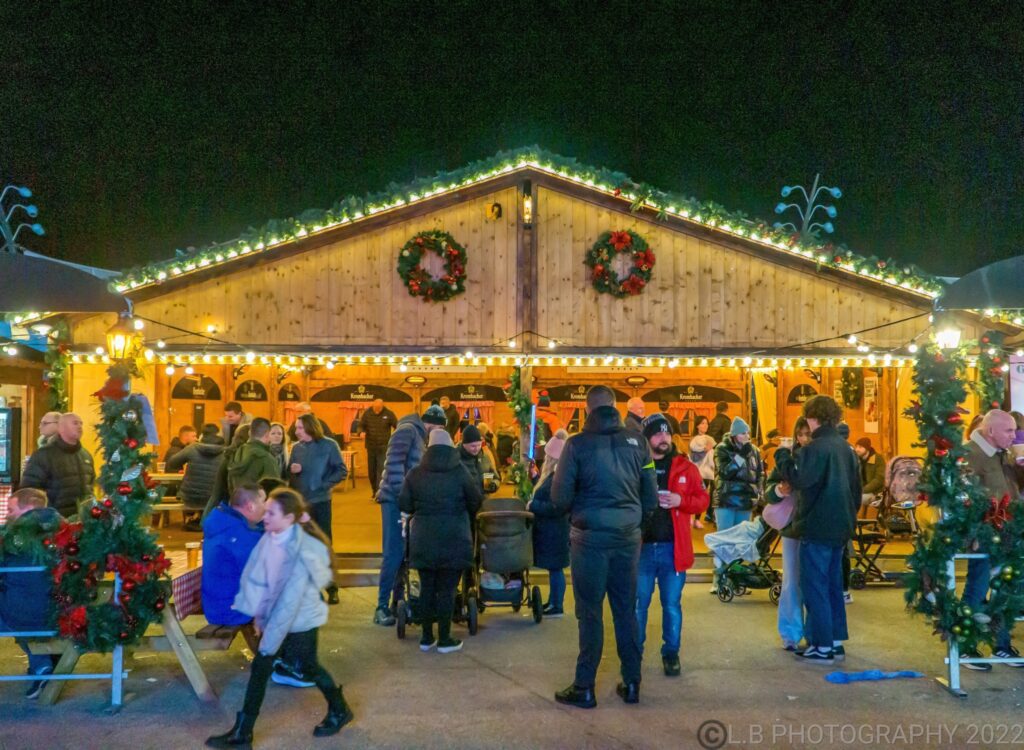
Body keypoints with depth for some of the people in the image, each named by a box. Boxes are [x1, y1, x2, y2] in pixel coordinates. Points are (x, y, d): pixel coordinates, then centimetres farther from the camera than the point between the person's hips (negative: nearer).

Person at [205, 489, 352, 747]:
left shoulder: (301, 553, -28)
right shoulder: (269, 538, -9)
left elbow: (290, 600, -26)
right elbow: (256, 576, 2)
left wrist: (271, 638, -22)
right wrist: (259, 613, 2)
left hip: (299, 621, -6)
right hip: (274, 616, 6)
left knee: (309, 668, 12)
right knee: (259, 669, 8)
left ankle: (339, 711, 37)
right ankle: (242, 733, 20)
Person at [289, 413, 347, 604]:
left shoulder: (329, 445, -4)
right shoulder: (296, 447, 6)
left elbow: (342, 470, -4)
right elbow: (289, 473, 11)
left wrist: (324, 485, -12)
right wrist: (292, 470, -11)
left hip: (320, 501, -4)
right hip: (299, 502, 4)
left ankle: (331, 588, 10)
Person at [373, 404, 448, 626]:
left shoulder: (419, 438, 20)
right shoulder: (407, 430, -8)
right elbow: (394, 463, -18)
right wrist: (401, 494, -21)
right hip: (395, 499, -9)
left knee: (405, 553, 10)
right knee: (393, 554, -8)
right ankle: (382, 607, -3)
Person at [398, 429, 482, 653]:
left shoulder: (415, 473, 0)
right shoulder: (460, 472, -7)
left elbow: (404, 504, 4)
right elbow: (475, 501, 2)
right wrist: (464, 514, 23)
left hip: (423, 540, 3)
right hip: (453, 540, -2)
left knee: (427, 587, 12)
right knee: (447, 589, 4)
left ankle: (427, 637, 18)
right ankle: (444, 639, 9)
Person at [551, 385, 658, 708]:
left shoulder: (577, 444, -11)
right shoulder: (637, 442, 0)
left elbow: (560, 498, -9)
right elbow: (651, 497, 3)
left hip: (590, 537, -3)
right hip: (628, 537, 3)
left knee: (590, 612, 4)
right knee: (627, 610, 13)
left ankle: (584, 688, 10)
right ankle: (631, 684, 20)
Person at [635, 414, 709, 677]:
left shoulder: (686, 467, 4)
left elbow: (703, 500, 3)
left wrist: (680, 501, -15)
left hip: (673, 548, 0)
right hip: (641, 546, 0)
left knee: (672, 605, 8)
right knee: (638, 604, 8)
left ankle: (671, 653, 20)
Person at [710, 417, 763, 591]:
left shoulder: (753, 450, 8)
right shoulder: (722, 449, -6)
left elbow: (760, 473, 18)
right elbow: (725, 472, -20)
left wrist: (758, 492, 7)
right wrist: (742, 456, -23)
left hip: (745, 502, 4)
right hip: (726, 500, -4)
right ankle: (718, 578, -1)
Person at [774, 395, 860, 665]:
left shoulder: (816, 448, -16)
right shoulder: (845, 448, 12)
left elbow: (798, 478, -26)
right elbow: (856, 489, 18)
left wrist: (782, 454, -12)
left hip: (817, 529, -9)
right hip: (839, 528, 9)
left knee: (814, 587, -2)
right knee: (833, 585, 15)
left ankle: (822, 647, 0)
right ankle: (836, 642, 20)